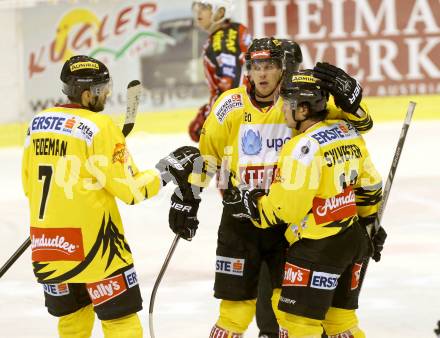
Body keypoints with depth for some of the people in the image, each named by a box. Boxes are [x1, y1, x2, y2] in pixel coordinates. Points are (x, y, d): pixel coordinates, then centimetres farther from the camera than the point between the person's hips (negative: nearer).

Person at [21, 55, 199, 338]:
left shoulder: (38, 123, 6)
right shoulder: (100, 127, -12)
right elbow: (129, 189, -11)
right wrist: (166, 171, 1)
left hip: (45, 241, 7)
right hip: (91, 240, -6)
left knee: (73, 314, 19)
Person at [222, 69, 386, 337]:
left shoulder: (304, 147, -20)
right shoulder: (349, 133, 5)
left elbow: (287, 208, -20)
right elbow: (370, 185, 16)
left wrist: (250, 206, -6)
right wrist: (368, 223, 29)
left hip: (318, 245, -9)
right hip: (354, 240, 9)